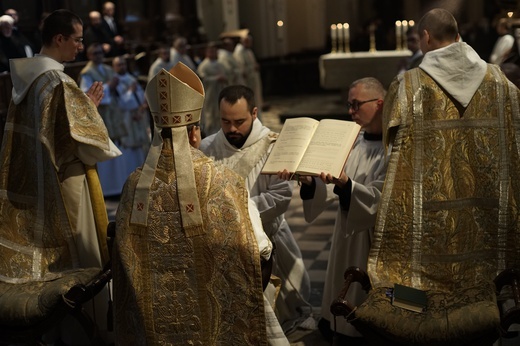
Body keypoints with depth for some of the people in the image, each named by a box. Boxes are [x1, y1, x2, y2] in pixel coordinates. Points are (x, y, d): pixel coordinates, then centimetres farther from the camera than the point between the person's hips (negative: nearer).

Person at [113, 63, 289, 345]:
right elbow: (260, 248, -11)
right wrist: (265, 246, 11)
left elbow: (128, 260, 2)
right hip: (216, 313, -4)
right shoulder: (222, 182, -19)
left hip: (157, 319, 4)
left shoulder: (135, 185, -9)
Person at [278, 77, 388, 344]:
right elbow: (332, 185, 1)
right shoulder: (355, 142, 8)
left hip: (373, 238, -7)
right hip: (346, 234, 7)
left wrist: (345, 184, -40)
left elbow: (379, 198, -24)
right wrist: (307, 179, -19)